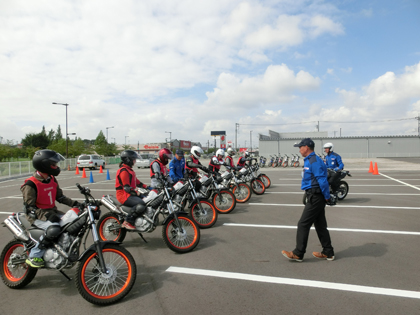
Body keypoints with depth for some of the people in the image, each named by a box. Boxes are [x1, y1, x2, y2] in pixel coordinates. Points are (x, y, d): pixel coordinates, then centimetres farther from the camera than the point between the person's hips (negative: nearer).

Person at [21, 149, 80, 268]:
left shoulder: (52, 180, 6)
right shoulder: (30, 184, -17)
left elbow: (60, 197, 12)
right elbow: (29, 207, -17)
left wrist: (75, 204, -2)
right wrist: (46, 215, -29)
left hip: (52, 212, 8)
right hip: (37, 215, -7)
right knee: (54, 228, -33)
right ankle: (33, 256, -14)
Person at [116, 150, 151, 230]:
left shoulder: (129, 170, 19)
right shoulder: (123, 171, -15)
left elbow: (136, 182, 23)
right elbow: (127, 187, -22)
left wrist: (147, 187, 12)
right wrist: (138, 194, -24)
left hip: (130, 193, 11)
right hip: (124, 195, -11)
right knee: (141, 204, -32)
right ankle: (127, 221, -19)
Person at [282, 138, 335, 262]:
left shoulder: (314, 161, -18)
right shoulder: (309, 160, 15)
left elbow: (322, 180, -22)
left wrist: (327, 197, -17)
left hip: (315, 198, -11)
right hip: (315, 197, 11)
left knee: (303, 224, -5)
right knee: (320, 225, 15)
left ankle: (298, 254, 3)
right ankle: (328, 253, 25)